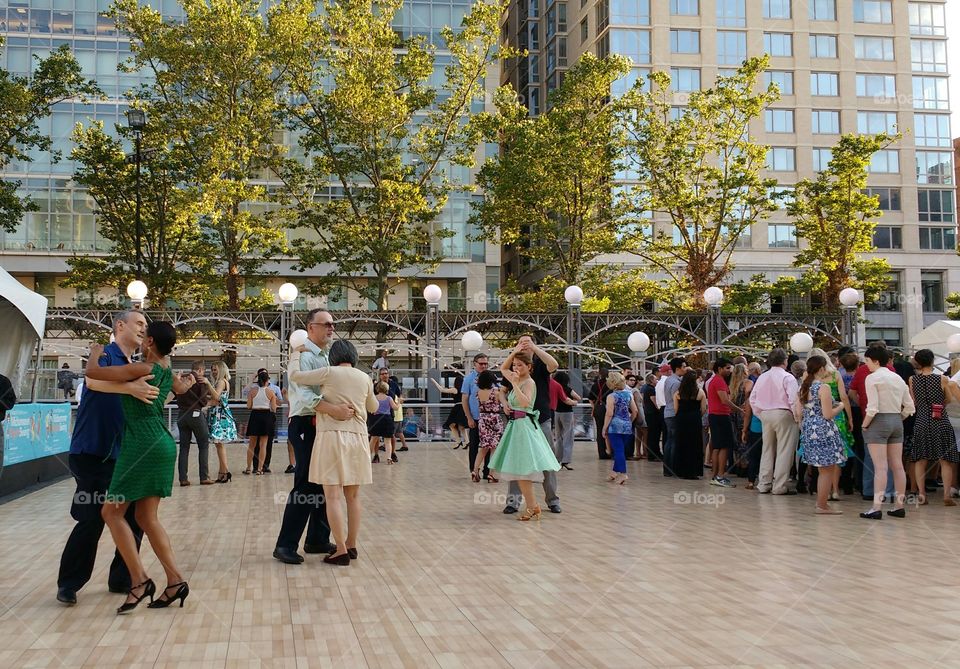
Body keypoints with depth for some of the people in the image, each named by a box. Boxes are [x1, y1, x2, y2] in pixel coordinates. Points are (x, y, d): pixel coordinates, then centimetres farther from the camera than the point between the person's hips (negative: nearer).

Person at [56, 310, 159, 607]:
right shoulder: (106, 354, -9)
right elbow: (93, 381, -31)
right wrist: (130, 387, -46)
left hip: (120, 455, 8)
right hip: (91, 453, -8)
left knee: (134, 516, 6)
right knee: (92, 520, -5)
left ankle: (121, 579, 20)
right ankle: (68, 584, 12)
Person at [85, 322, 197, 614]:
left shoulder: (142, 369, -12)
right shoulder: (166, 370, 14)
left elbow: (92, 372, -12)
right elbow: (180, 388, 38)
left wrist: (95, 353, 9)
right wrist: (188, 379, 61)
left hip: (144, 444, -8)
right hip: (161, 443, 9)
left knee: (112, 512, 1)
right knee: (146, 517, 11)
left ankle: (139, 580, -6)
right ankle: (175, 580, 4)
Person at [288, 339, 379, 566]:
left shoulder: (329, 373, -4)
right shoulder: (364, 378, 10)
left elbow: (295, 375, -2)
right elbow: (373, 406, 25)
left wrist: (296, 354, 15)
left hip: (332, 436, -5)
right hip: (358, 438, 5)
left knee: (333, 496, -4)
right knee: (353, 496, 13)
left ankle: (341, 550, -6)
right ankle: (351, 545, 19)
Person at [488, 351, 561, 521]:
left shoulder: (529, 382, -11)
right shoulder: (518, 381, 13)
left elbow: (525, 402, -27)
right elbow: (503, 368, 25)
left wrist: (515, 384, -28)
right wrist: (513, 353, 14)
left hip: (524, 426, -9)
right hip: (516, 425, 9)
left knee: (521, 469, -10)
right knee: (519, 470, 9)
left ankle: (532, 507, -5)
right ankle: (532, 507, 14)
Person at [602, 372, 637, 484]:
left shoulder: (612, 396, -10)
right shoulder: (628, 394, 7)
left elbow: (609, 414, -13)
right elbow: (635, 411, 9)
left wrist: (604, 429, -7)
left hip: (615, 426, -6)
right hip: (627, 427, 6)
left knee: (618, 450, -4)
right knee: (620, 449, 15)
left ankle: (623, 474, -10)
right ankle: (615, 472, 23)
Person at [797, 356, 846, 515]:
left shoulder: (803, 388, 9)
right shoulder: (824, 387, -15)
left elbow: (799, 412, 10)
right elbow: (828, 415, -17)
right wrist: (840, 406, -1)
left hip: (809, 429, 8)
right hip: (824, 430, -8)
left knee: (824, 469, 18)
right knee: (828, 469, 1)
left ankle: (820, 503, 22)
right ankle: (822, 506, 5)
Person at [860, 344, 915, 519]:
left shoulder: (872, 378, -9)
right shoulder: (898, 378, 13)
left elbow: (872, 408, -17)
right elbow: (909, 407, 11)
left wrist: (864, 425, -6)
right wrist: (898, 419, 18)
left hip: (879, 421, -7)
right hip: (897, 421, 7)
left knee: (880, 467, -8)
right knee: (897, 466, 9)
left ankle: (876, 508, -8)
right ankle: (899, 506, 14)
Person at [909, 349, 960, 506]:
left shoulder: (913, 380, -2)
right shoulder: (942, 379, -8)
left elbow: (913, 403, 4)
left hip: (921, 422, 2)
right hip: (941, 422, -2)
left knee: (920, 460, 10)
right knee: (945, 460, 5)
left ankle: (921, 494, 8)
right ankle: (947, 495, 1)